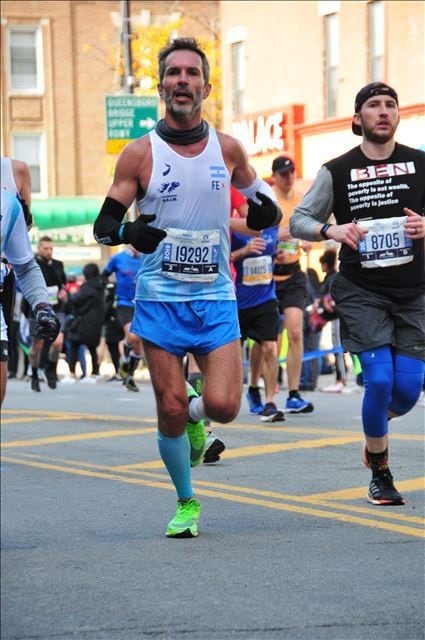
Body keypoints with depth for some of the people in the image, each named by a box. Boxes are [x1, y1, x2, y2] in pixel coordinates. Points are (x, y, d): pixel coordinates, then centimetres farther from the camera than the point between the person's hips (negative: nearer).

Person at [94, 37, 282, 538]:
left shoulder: (227, 149, 3)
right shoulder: (140, 154, -3)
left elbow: (253, 189, 23)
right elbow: (103, 224, 1)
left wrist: (265, 207, -1)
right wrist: (128, 230, -22)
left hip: (216, 297, 1)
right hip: (160, 298, -1)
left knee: (223, 406, -12)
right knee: (170, 411, -1)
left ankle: (194, 413, 25)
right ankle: (186, 503, 20)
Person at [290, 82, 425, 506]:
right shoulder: (337, 171, 1)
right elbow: (299, 220, 6)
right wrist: (330, 230, -14)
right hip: (360, 291, -2)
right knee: (379, 379, -13)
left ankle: (374, 439, 31)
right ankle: (379, 473, 8)